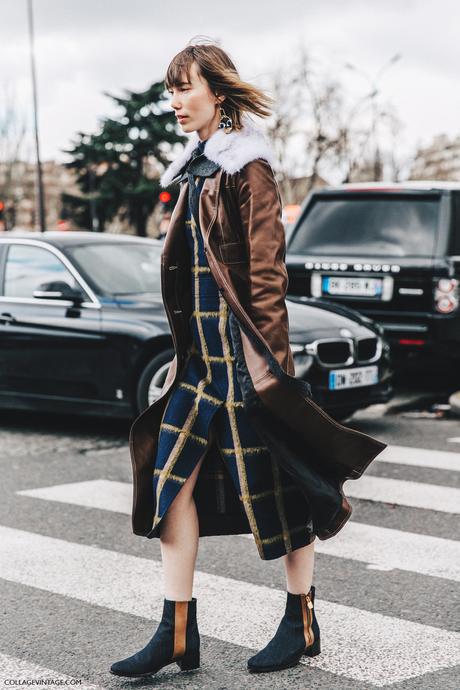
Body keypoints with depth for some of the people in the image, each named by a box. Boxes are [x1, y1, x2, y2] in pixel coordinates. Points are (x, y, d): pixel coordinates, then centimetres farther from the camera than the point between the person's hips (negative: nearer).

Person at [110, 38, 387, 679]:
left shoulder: (247, 167, -10)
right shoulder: (194, 171, 15)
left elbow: (266, 269, -15)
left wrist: (269, 358, -18)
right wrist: (186, 348, 18)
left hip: (245, 350, -8)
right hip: (202, 352, 8)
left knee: (275, 487, 3)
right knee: (172, 481, 3)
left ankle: (302, 624, 19)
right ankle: (178, 634, 10)